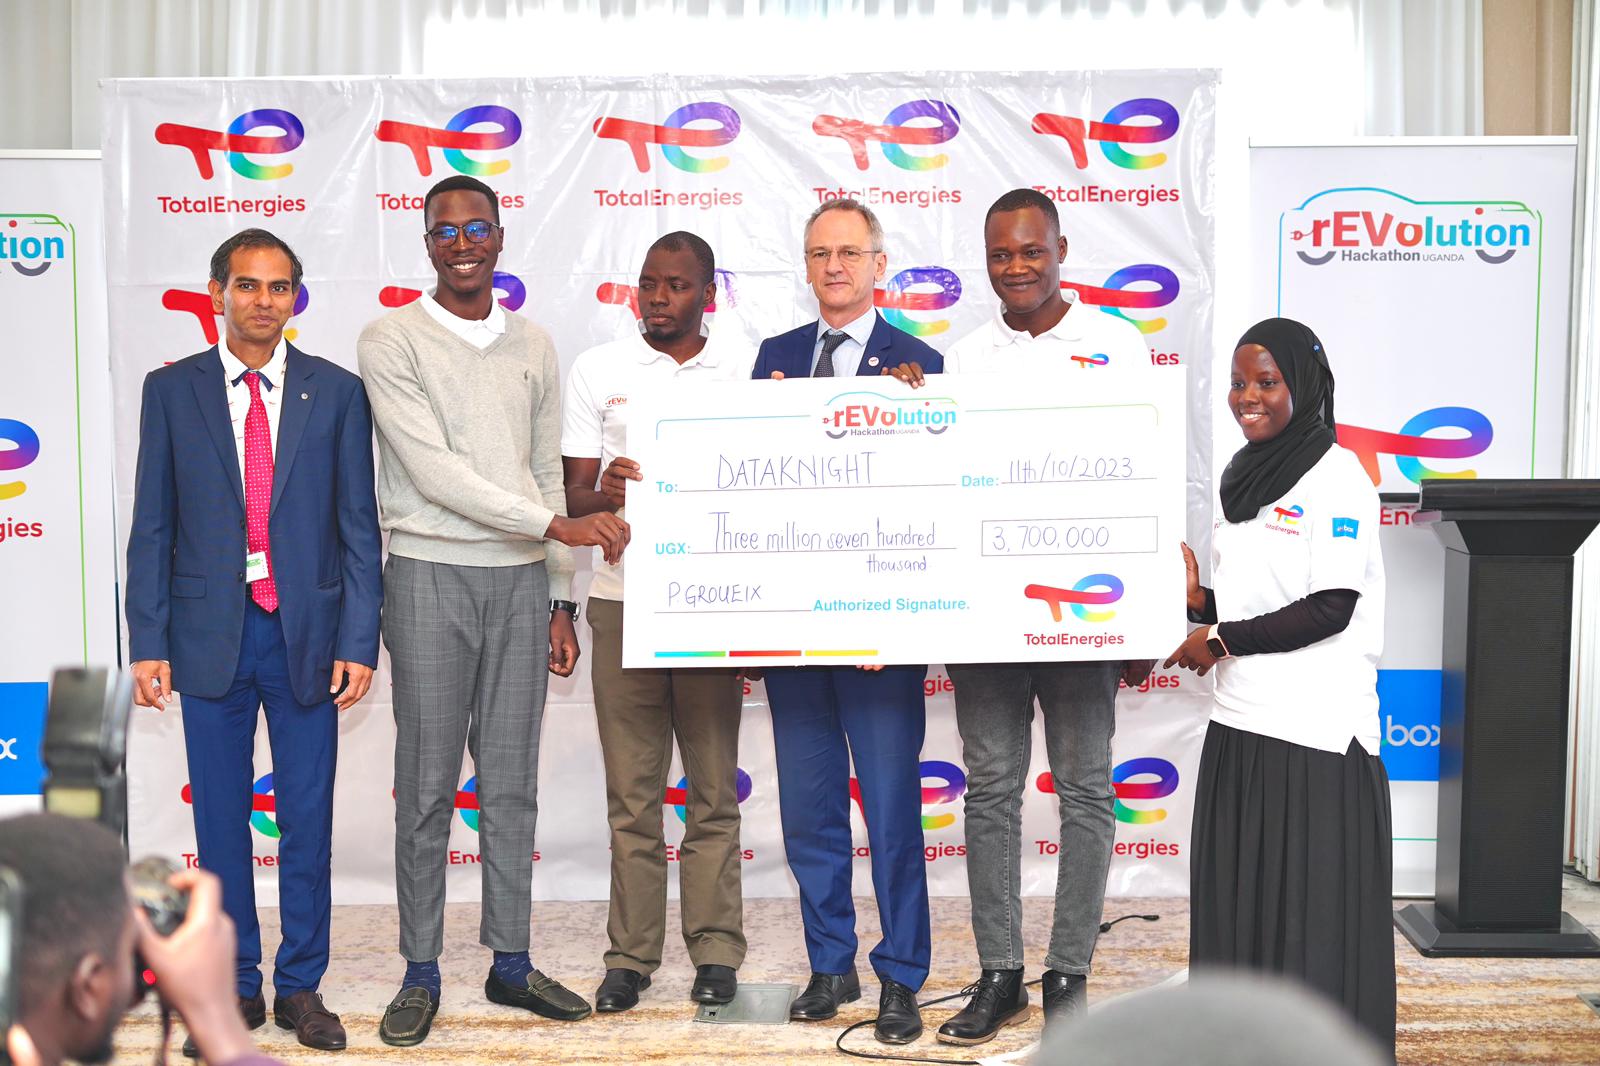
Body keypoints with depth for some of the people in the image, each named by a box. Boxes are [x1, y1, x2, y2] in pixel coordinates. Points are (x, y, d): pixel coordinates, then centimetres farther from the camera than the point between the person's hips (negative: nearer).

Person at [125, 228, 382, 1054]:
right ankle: (236, 988, 21)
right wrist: (148, 643, -3)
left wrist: (359, 640, -6)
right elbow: (152, 528, 3)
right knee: (221, 818, 8)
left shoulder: (336, 391, 2)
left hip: (307, 634, 0)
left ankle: (301, 987, 19)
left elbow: (358, 526, 0)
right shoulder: (171, 391, 3)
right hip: (210, 635, 1)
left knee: (308, 816, 6)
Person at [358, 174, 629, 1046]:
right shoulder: (392, 341, -3)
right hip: (430, 577, -4)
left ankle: (510, 961, 18)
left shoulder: (532, 346, 12)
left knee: (512, 779, 8)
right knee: (428, 783, 1)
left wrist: (560, 598, 10)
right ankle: (421, 973, 12)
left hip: (521, 580, 4)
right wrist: (555, 524, -20)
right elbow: (432, 469, -14)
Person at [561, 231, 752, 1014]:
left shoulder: (745, 370, 7)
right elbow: (573, 493, 4)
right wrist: (602, 495, -20)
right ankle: (630, 956, 12)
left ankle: (716, 950, 13)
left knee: (714, 789, 5)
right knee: (631, 792, 4)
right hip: (623, 600, 0)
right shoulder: (597, 371, 7)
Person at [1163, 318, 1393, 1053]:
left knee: (1315, 914, -1)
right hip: (1241, 726, 7)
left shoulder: (1337, 474, -8)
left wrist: (1221, 641, -11)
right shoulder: (1247, 477, 14)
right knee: (1237, 905, 11)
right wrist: (1199, 600, 1)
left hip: (1316, 734, -7)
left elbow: (1330, 607, -15)